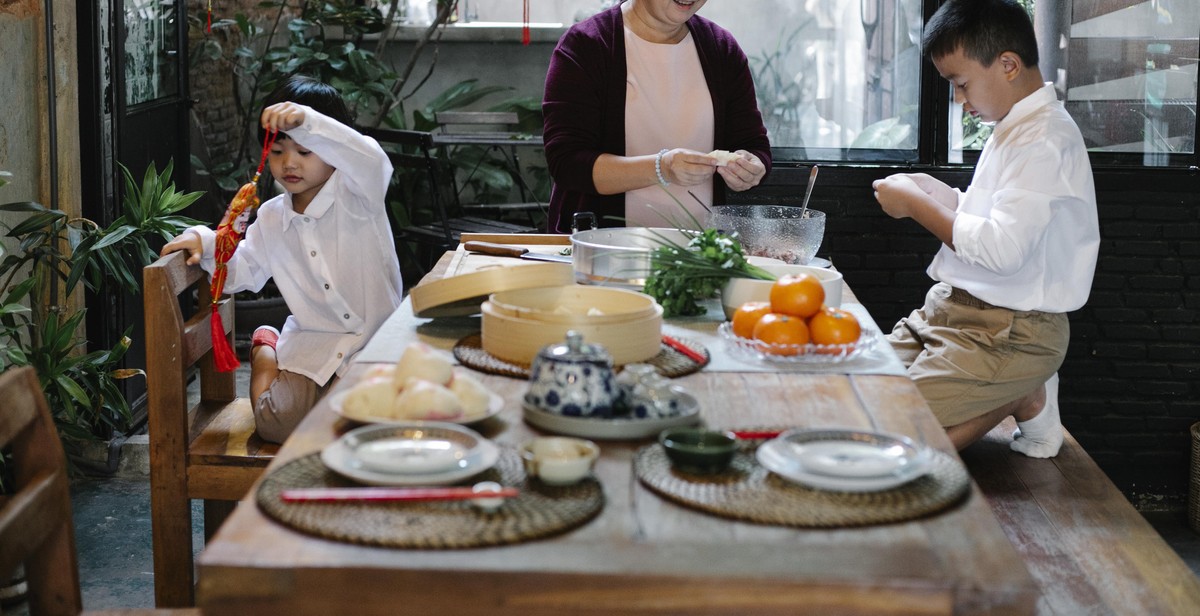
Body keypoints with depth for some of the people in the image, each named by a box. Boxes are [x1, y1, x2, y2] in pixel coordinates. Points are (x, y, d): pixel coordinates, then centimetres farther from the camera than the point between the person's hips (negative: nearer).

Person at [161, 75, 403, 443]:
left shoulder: (355, 195, -9)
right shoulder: (271, 219, 8)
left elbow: (370, 161, -34)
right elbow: (242, 271, 19)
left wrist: (307, 121, -46)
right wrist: (205, 242, -2)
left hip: (376, 341, -3)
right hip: (312, 344, 3)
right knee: (278, 424, -17)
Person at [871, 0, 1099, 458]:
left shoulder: (1047, 140, -19)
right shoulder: (1014, 128, 12)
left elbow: (1003, 248, -28)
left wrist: (916, 204, -16)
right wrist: (941, 197, 6)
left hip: (1010, 330, -10)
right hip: (957, 309, 10)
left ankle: (1023, 400, 0)